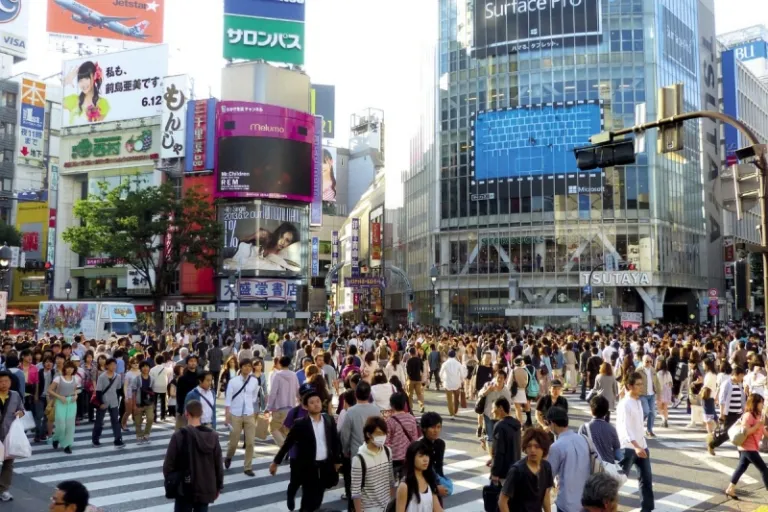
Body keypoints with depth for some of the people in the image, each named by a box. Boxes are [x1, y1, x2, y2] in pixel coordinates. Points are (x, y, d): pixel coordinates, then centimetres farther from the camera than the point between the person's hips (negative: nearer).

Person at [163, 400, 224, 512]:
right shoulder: (213, 436, -3)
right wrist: (218, 487, 12)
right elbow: (218, 465, 0)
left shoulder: (179, 436, -13)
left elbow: (168, 465, -10)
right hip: (206, 489, 3)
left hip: (185, 489, -3)